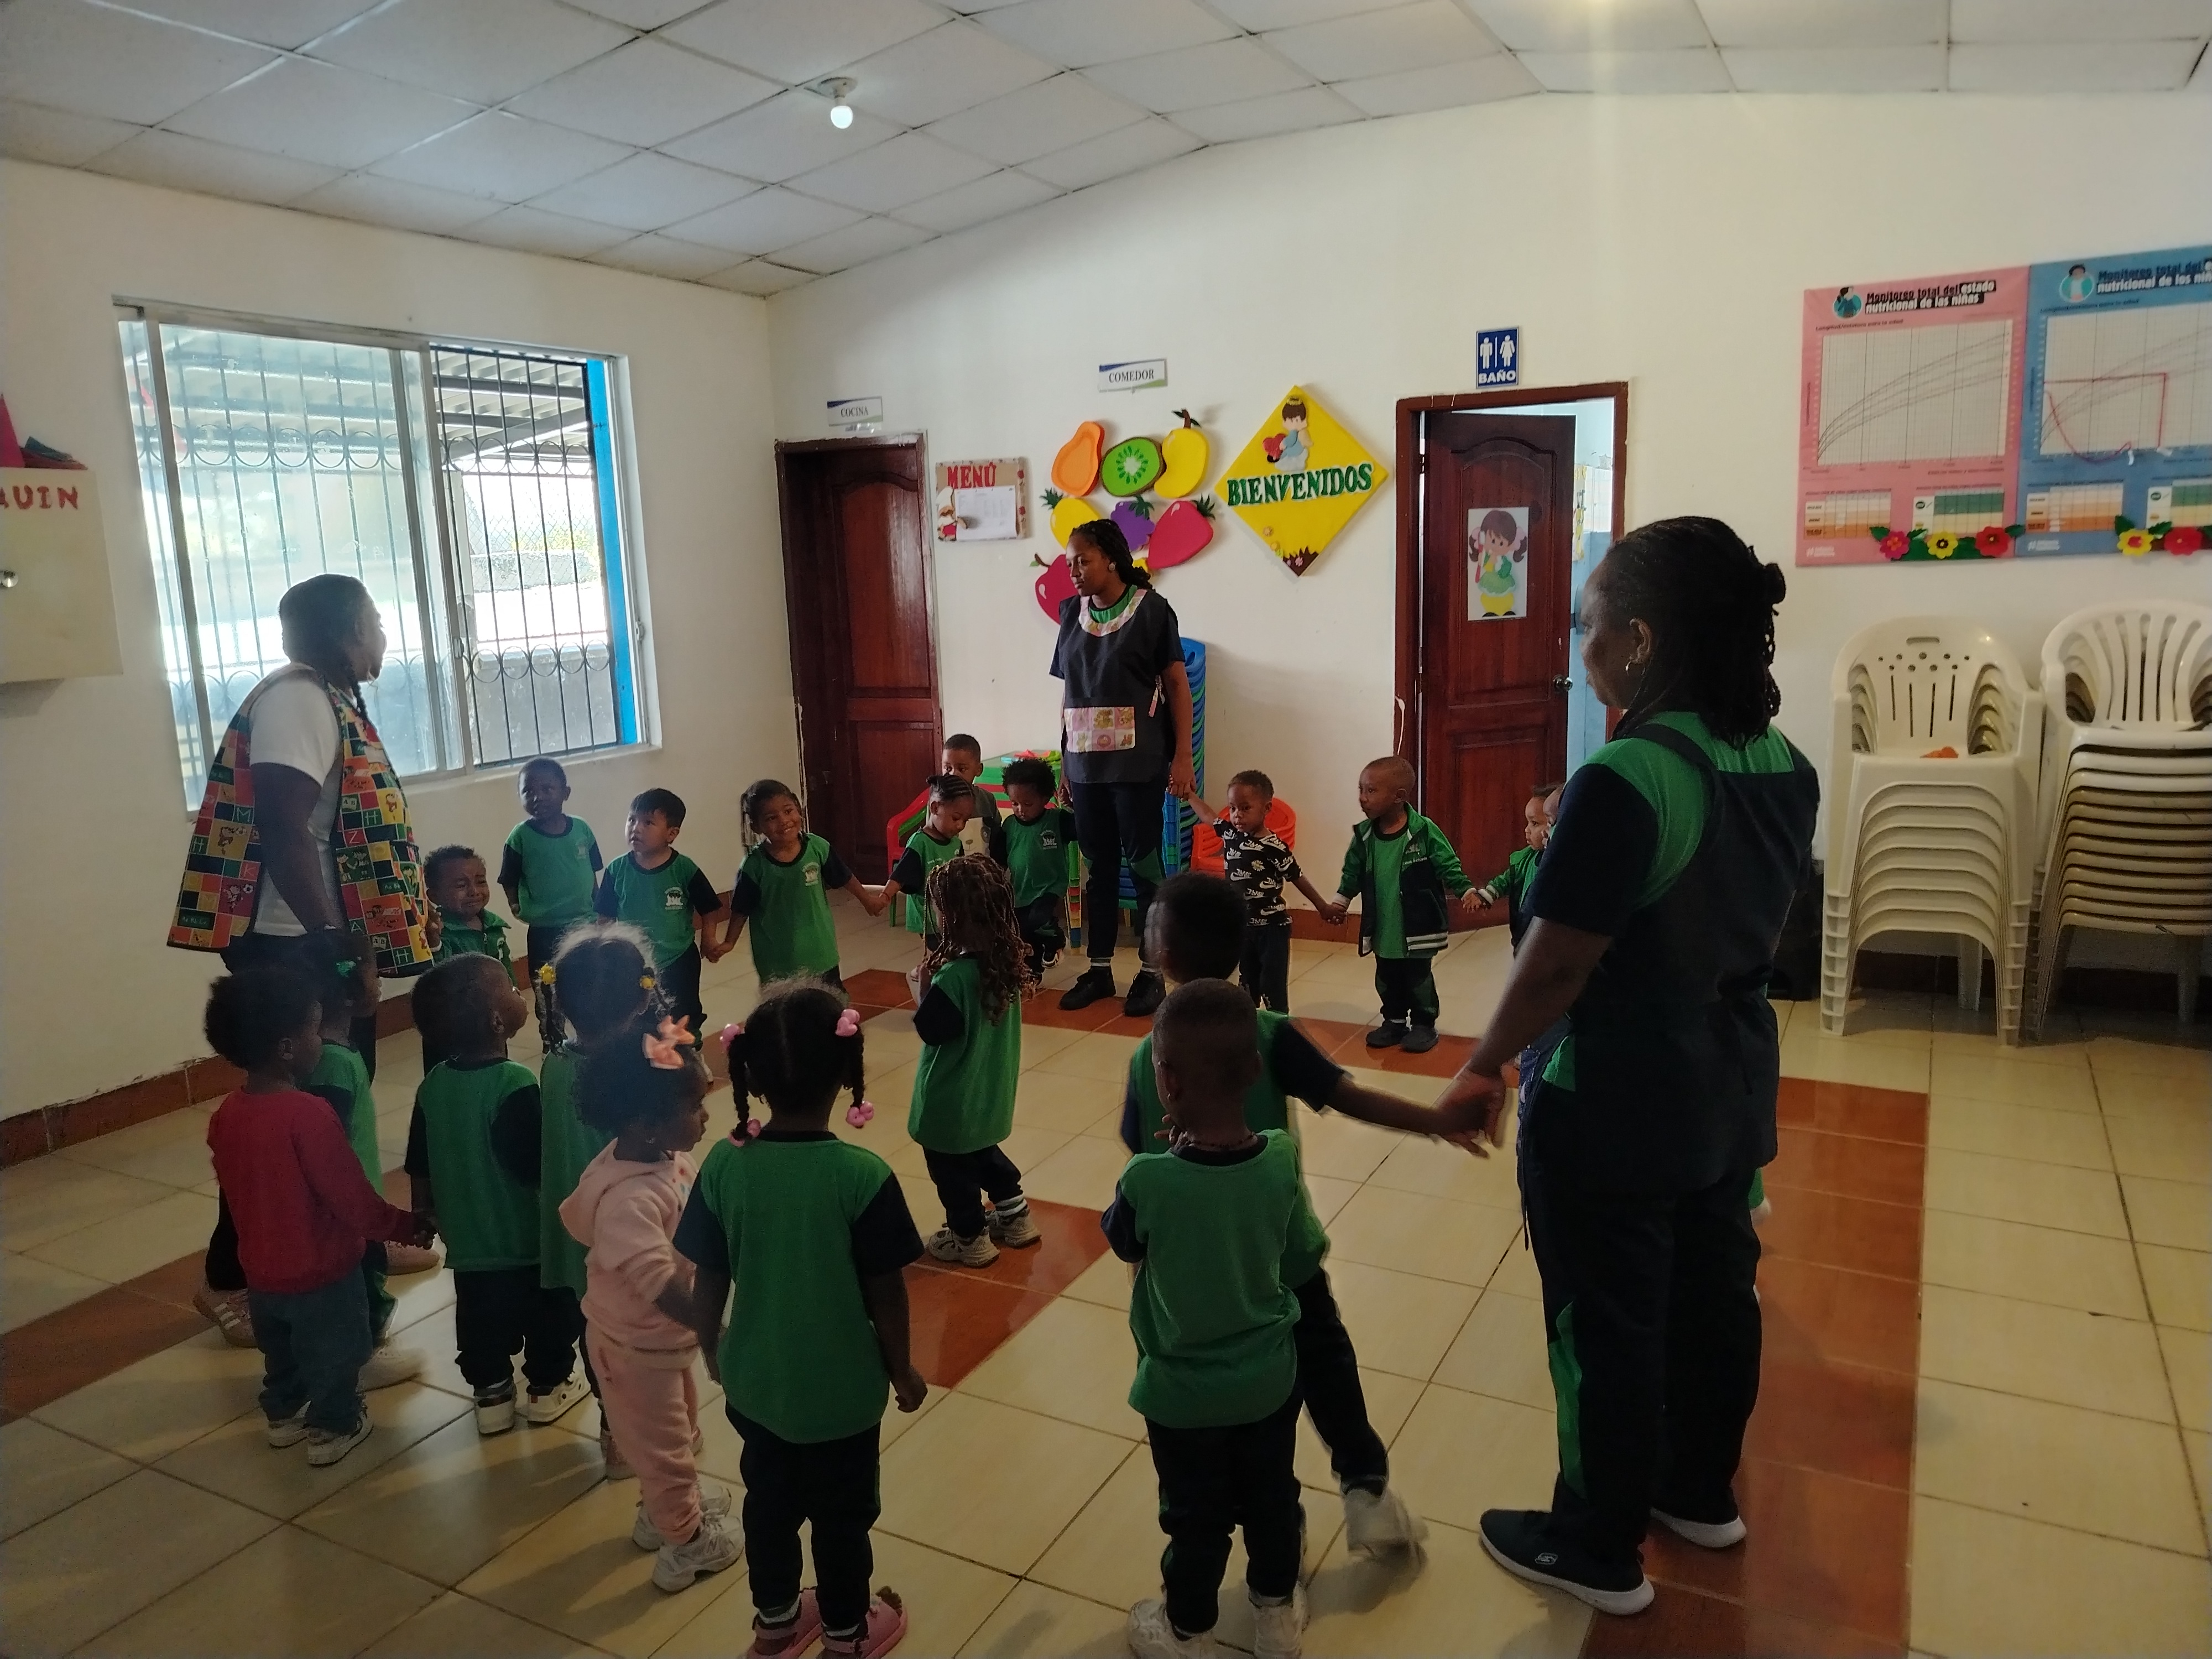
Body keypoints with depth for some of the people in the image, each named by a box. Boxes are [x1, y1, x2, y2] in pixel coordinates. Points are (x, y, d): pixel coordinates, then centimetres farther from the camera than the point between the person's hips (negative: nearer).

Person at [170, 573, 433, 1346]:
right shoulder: (295, 699, -17)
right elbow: (283, 832, -25)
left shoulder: (332, 700, 13)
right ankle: (229, 1278, 14)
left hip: (331, 945, 10)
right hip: (296, 949, -10)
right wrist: (335, 942, -24)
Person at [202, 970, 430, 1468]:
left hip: (262, 1269, 7)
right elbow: (352, 1197, -25)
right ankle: (334, 1428, 33)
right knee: (334, 1356, 17)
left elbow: (238, 1188, 8)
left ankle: (282, 1414, 48)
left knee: (281, 1351, 29)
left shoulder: (226, 1114, -7)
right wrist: (406, 1225, -9)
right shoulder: (307, 1114, -30)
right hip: (322, 1270, -7)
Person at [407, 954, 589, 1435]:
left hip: (468, 1241, 5)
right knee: (549, 1314, 17)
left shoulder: (432, 1085, -5)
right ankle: (549, 1387, 31)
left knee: (482, 1320, 20)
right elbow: (537, 1168, -27)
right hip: (530, 1239, -5)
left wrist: (434, 1215, 20)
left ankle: (491, 1394, 32)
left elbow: (419, 1170, 5)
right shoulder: (514, 1084, -26)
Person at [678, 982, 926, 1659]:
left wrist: (712, 1350, 14)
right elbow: (886, 1294, -17)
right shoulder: (862, 1175, -26)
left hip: (754, 1381, 3)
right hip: (842, 1389, -3)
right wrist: (902, 1370, 1)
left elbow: (709, 1283, -5)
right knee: (842, 1514, 20)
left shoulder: (724, 1166, -16)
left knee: (768, 1501, 26)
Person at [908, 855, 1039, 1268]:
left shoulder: (954, 976, -31)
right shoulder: (1006, 961, -6)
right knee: (981, 1151, 29)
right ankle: (1015, 1217, 37)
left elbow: (929, 1030, -21)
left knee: (951, 1166, 14)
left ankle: (969, 1238, 28)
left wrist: (925, 987, -11)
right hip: (990, 1090, 8)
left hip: (953, 1097, -8)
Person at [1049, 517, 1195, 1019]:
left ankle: (1151, 973, 13)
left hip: (1137, 764, -4)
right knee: (1099, 867, 11)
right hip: (1086, 765, 4)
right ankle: (1098, 970, 21)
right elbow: (1067, 692, 12)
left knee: (1143, 866, 3)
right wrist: (1064, 760, 12)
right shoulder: (1072, 614, 8)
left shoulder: (1151, 609, -6)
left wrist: (1182, 757, -8)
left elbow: (1177, 685, -5)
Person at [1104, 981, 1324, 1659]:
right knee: (1273, 1503, 26)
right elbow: (1302, 1256, -6)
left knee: (1195, 1521, 20)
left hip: (1183, 1391, -3)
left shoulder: (1148, 1180, -31)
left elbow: (1121, 1240, -8)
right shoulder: (1282, 1159, -20)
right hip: (1270, 1377, 3)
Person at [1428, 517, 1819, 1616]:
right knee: (1712, 1292, 23)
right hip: (1731, 1084, 8)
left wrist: (1484, 1068, -9)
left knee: (1606, 1326, 9)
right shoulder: (1785, 767, -1)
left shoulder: (1625, 777, -27)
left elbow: (1557, 964, -23)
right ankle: (1700, 1492, 44)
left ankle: (1600, 1550, 27)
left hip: (1616, 1106, -8)